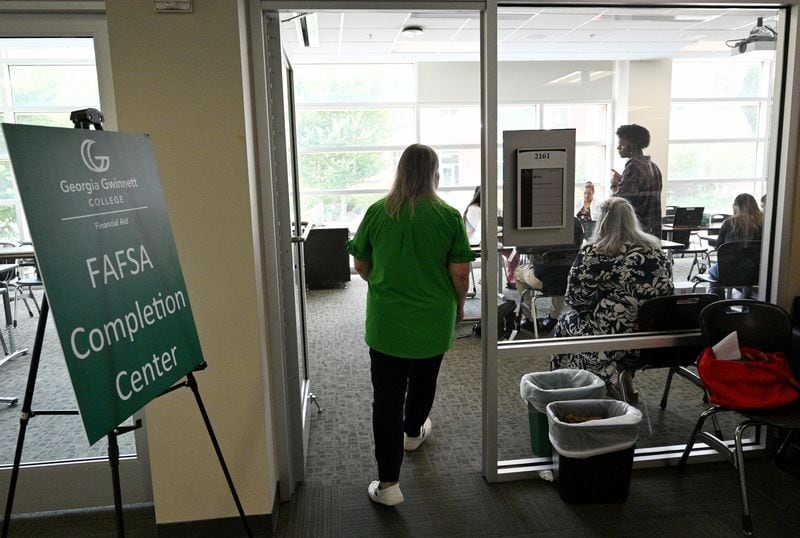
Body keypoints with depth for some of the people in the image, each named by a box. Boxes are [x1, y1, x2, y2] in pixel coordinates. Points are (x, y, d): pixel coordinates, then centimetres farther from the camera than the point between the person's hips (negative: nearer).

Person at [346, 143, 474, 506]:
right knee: (423, 381, 25)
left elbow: (360, 265, 4)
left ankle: (388, 483, 7)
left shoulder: (377, 212, -5)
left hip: (386, 322, 0)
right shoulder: (449, 216, -9)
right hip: (432, 321, 1)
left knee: (387, 398, 5)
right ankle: (413, 432, 50)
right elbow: (460, 273, -8)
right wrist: (459, 306, 10)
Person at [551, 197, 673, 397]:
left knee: (565, 321, 21)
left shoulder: (592, 253, -13)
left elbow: (575, 298, -10)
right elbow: (667, 288, 12)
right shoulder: (656, 249, 4)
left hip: (609, 336, -6)